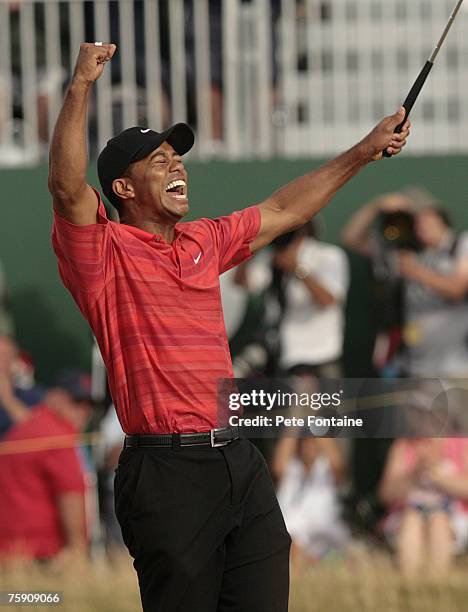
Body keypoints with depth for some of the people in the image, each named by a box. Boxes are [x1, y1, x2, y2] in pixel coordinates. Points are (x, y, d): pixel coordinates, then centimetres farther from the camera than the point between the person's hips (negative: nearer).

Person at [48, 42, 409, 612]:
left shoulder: (204, 242, 19)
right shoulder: (106, 251, -3)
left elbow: (281, 212, 32)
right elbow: (67, 187, -21)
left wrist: (362, 153, 33)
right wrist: (80, 88, -29)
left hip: (239, 459, 7)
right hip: (166, 472, -7)